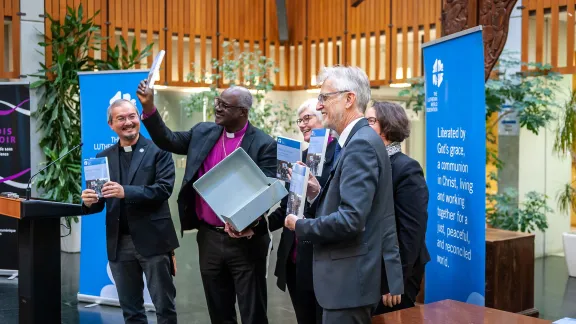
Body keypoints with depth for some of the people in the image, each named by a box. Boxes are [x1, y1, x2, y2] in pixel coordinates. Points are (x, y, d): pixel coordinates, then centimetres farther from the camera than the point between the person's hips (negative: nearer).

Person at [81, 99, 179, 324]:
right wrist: (89, 202, -13)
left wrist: (125, 192, -23)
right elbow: (101, 202, 10)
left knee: (164, 306, 4)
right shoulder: (103, 158, 10)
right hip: (119, 243, 4)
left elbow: (164, 188, -14)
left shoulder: (158, 151, -2)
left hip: (152, 240, -4)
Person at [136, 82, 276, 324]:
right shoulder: (203, 133, 8)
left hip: (245, 240, -5)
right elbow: (167, 140, 10)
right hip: (209, 237, 5)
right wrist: (148, 106, -3)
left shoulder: (264, 145, -8)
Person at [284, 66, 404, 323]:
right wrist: (318, 194, 3)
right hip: (352, 273, 10)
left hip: (352, 277, -10)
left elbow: (350, 220, -26)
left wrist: (300, 226, -13)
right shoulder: (359, 140, 13)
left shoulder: (361, 144, -18)